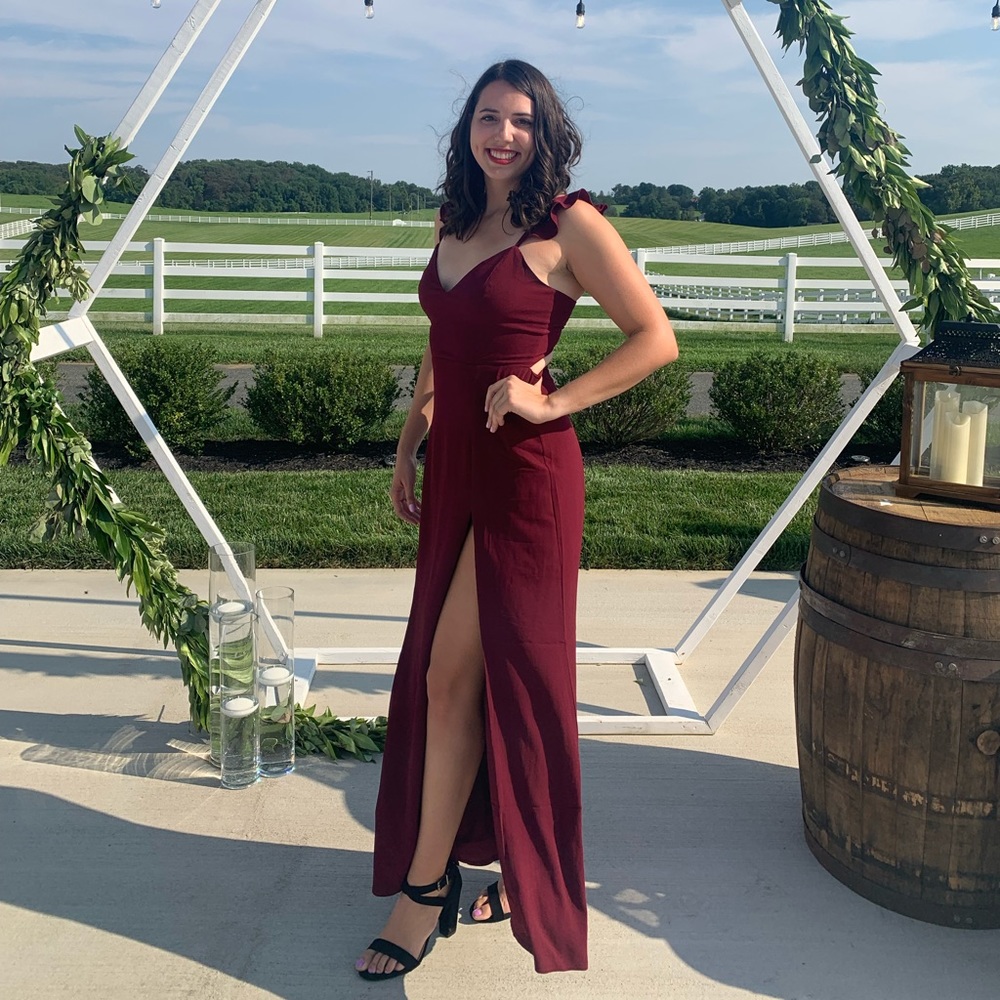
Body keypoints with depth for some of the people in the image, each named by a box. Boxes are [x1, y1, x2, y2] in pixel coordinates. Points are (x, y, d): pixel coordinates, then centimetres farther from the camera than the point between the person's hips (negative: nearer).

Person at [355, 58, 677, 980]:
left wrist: (553, 401, -14)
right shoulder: (453, 224, 12)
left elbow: (656, 338, -8)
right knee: (474, 672, 13)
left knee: (450, 675, -5)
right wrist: (409, 445, 16)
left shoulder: (571, 225, -9)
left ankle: (427, 884, 10)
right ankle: (514, 863, 31)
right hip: (455, 468, 7)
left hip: (524, 472, -7)